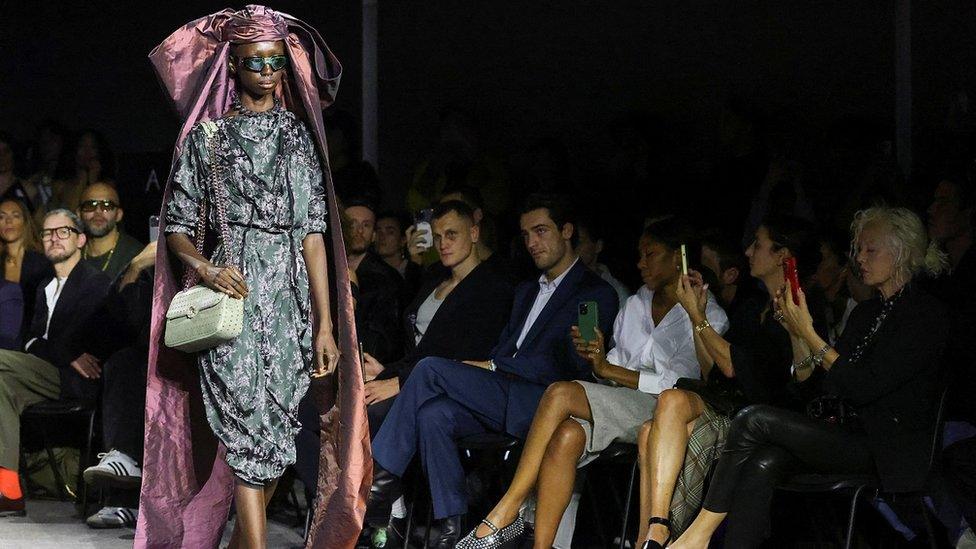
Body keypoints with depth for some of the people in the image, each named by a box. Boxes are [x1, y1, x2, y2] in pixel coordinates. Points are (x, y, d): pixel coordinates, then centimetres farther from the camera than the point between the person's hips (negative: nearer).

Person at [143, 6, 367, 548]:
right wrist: (202, 267, -17)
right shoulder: (206, 137, 5)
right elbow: (178, 225, 6)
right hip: (233, 295, -3)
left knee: (277, 430, 1)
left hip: (290, 300, 3)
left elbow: (313, 232, 7)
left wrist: (325, 323, 3)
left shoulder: (299, 136, 12)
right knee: (249, 429, -12)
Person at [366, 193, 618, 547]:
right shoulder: (527, 292, 29)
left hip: (539, 403, -8)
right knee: (433, 415, -24)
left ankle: (383, 475, -13)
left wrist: (493, 367, -10)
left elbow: (568, 367, -10)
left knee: (430, 369, -20)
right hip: (501, 396, 8)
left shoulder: (596, 294, 0)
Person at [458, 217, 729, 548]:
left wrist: (608, 369, -12)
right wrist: (594, 360, -3)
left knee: (561, 393, -28)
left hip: (658, 410, -6)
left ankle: (506, 513, -29)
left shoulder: (708, 316, 2)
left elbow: (680, 384, -9)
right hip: (619, 406, 6)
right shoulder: (636, 304, 24)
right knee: (567, 436, -31)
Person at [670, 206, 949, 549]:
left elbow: (863, 387, -16)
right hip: (852, 434, 8)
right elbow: (809, 380, 18)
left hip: (890, 454, -8)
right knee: (762, 463, -23)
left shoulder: (926, 315, -8)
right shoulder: (867, 312, 20)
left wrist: (808, 332, -13)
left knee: (755, 420, -18)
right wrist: (796, 332, 2)